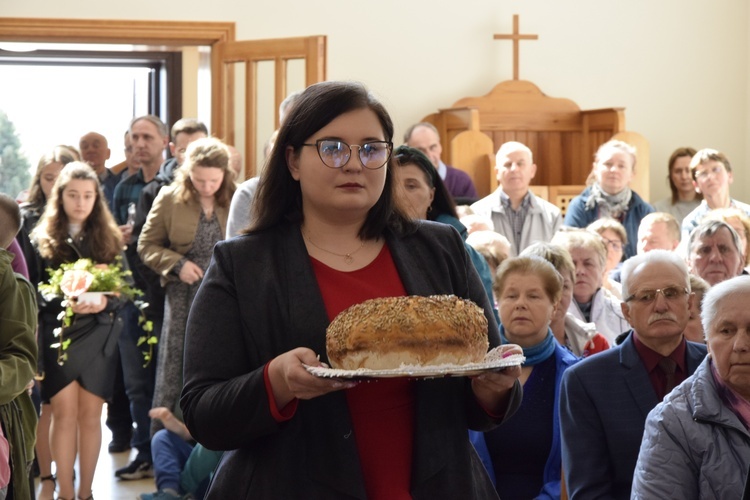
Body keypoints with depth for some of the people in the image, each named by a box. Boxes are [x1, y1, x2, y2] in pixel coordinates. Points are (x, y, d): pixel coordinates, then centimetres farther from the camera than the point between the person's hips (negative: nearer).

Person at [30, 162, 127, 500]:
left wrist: (104, 301, -17)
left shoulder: (109, 238, 7)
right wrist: (66, 302, -19)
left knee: (90, 415, 3)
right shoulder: (43, 239, 3)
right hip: (57, 335, -1)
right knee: (64, 414, -6)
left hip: (98, 334, 1)